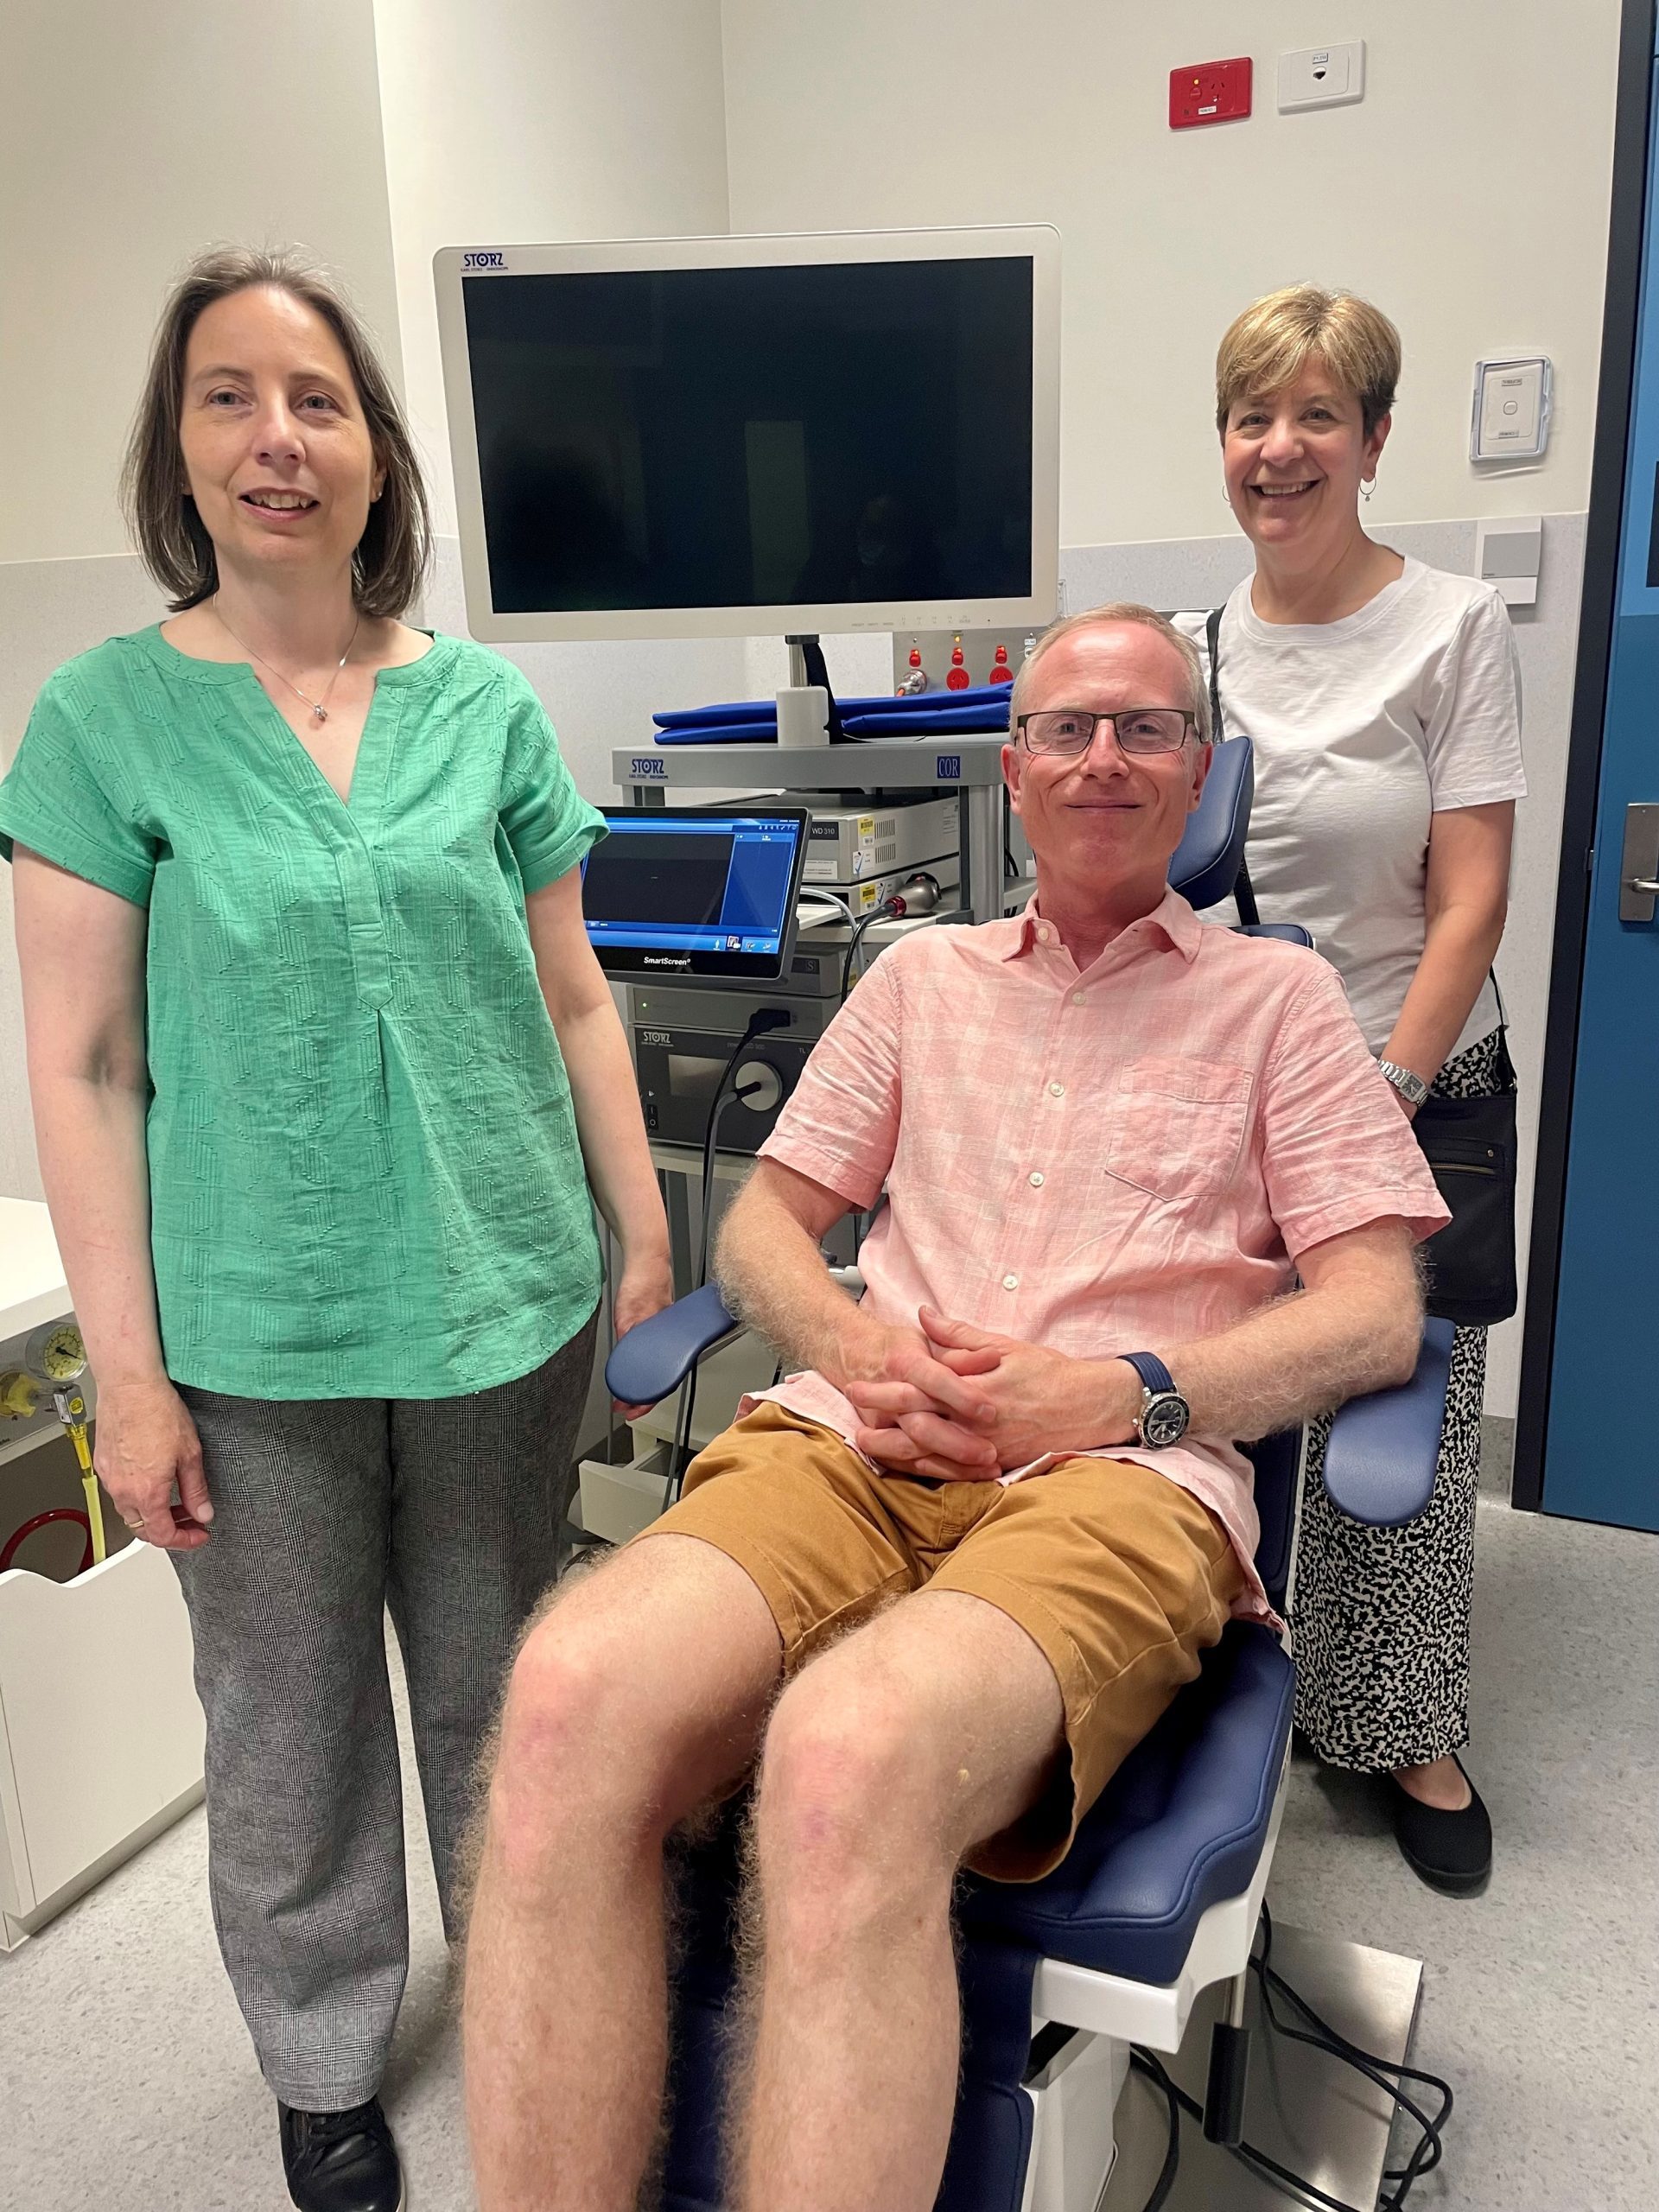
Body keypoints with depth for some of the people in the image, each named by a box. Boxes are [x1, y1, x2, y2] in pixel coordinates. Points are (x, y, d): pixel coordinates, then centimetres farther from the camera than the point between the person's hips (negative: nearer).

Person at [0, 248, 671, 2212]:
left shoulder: (485, 703, 2)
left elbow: (571, 1001, 6)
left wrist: (644, 1238, 5)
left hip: (506, 1301, 2)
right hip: (257, 1335, -1)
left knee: (498, 1697, 19)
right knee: (290, 1728, 15)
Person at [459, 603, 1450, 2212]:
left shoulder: (1276, 995, 17)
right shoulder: (920, 979, 25)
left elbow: (1376, 1311, 8)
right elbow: (758, 1230, 21)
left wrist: (1123, 1390, -8)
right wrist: (859, 1349, -2)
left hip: (1119, 1475, -2)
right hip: (856, 1437, 3)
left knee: (850, 1748, -37)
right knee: (571, 1689, -30)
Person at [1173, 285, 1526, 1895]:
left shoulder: (1454, 629, -3)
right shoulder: (1187, 648, 7)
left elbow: (1470, 898, -7)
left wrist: (1386, 1094, -15)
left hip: (1410, 1092, -2)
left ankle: (1408, 1740, 25)